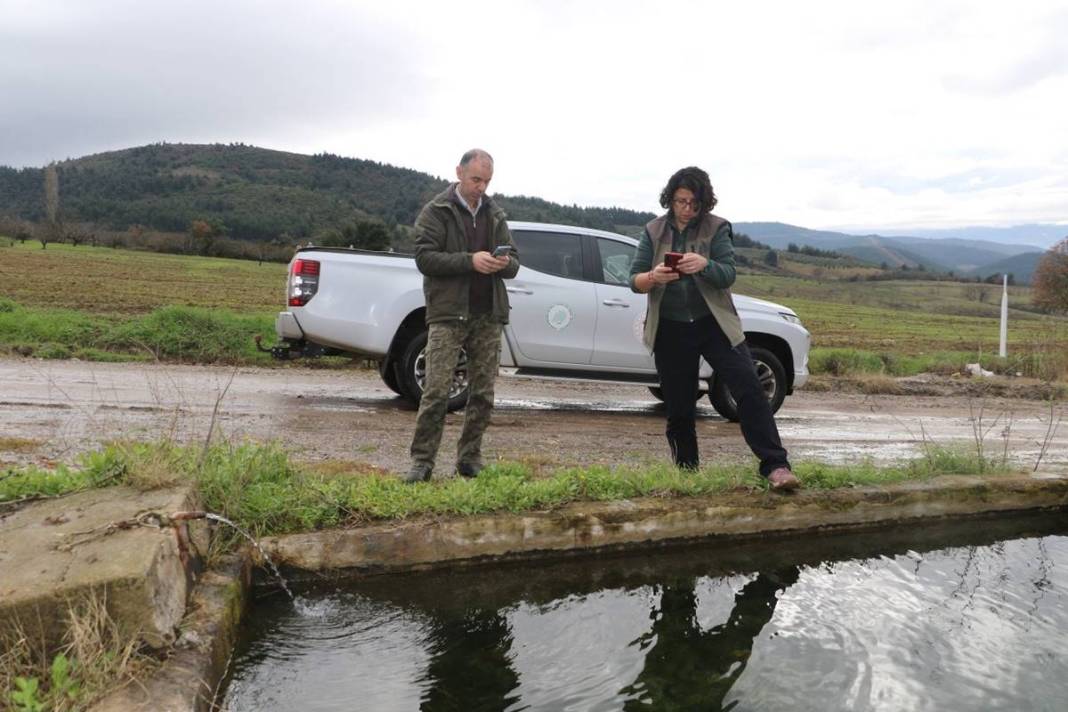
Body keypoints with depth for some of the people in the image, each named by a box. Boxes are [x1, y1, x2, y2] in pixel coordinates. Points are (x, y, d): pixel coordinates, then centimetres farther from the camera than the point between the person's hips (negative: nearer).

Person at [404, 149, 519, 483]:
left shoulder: (495, 215, 16)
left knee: (483, 394, 5)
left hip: (488, 317, 5)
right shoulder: (436, 211, 2)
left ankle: (469, 459, 15)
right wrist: (470, 260, -19)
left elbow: (514, 263, 15)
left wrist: (506, 263, -9)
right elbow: (424, 257, -8)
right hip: (448, 314, -4)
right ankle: (422, 460, 1)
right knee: (436, 391, -7)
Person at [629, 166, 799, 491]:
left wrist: (704, 265, -34)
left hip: (714, 324, -1)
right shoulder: (654, 231, 3)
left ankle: (775, 466, -11)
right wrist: (654, 276, -25)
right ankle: (687, 472, 23)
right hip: (670, 330, 2)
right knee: (678, 407, 7)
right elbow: (634, 280, -2)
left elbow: (728, 275, -12)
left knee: (749, 389, -14)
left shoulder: (717, 228, -2)